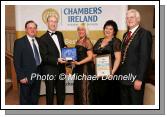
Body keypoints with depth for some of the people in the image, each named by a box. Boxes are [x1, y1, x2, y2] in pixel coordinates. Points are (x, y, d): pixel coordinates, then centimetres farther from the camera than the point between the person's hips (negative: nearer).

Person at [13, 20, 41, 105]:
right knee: (25, 99, 9)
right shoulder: (19, 42, -9)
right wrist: (21, 76, -16)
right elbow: (16, 61, -12)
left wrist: (41, 71, 6)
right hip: (26, 76, -5)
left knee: (35, 98, 18)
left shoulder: (39, 41, 8)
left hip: (37, 74, 6)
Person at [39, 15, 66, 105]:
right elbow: (44, 57, -16)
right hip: (50, 71, -6)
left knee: (61, 92, 17)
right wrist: (57, 60, -27)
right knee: (50, 93, 10)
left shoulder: (60, 34, 9)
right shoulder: (43, 39, -11)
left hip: (60, 69, 6)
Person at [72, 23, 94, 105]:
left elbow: (90, 57, -16)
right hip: (78, 69, 8)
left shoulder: (87, 41, -10)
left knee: (84, 89, -1)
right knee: (77, 89, 14)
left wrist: (79, 63, -19)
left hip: (86, 68, -8)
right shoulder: (78, 42, 12)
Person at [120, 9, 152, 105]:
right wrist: (121, 73, 8)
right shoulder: (126, 34, 15)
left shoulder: (144, 34, -10)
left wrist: (139, 79, -20)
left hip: (135, 77, -7)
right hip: (124, 77, 7)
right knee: (125, 103, 17)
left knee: (136, 103, 7)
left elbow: (145, 58, -17)